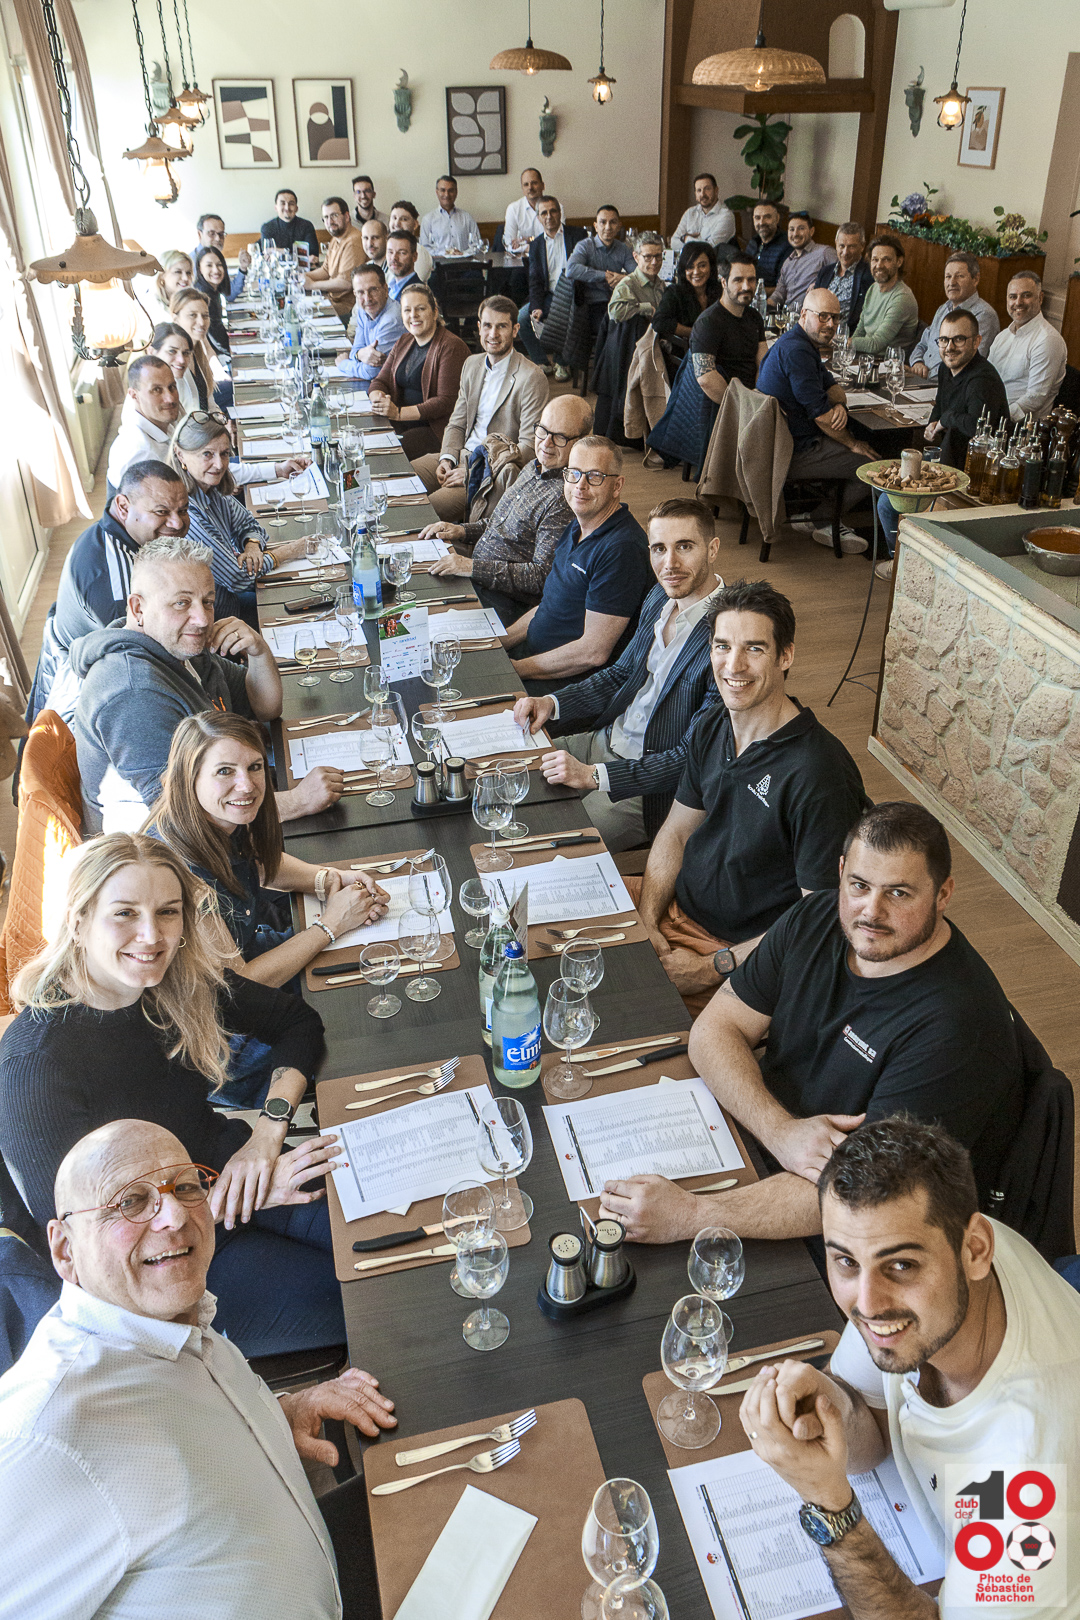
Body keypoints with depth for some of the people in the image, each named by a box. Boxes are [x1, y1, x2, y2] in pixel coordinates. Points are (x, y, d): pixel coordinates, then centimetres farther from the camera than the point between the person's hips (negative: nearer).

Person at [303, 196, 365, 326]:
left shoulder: (353, 242, -20)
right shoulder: (336, 238, 13)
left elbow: (346, 282, -25)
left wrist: (312, 284, -16)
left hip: (346, 305, -10)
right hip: (332, 298, 10)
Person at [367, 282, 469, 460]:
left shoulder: (451, 346, -10)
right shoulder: (404, 342, 15)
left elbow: (447, 401, -18)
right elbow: (380, 381, 15)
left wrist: (399, 413, -24)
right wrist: (378, 399, -11)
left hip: (436, 428, -8)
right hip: (402, 425, 8)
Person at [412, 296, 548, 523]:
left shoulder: (532, 378, -12)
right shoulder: (472, 364, 13)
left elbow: (529, 447, -17)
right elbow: (456, 423, 19)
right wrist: (447, 459, -3)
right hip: (461, 455, 8)